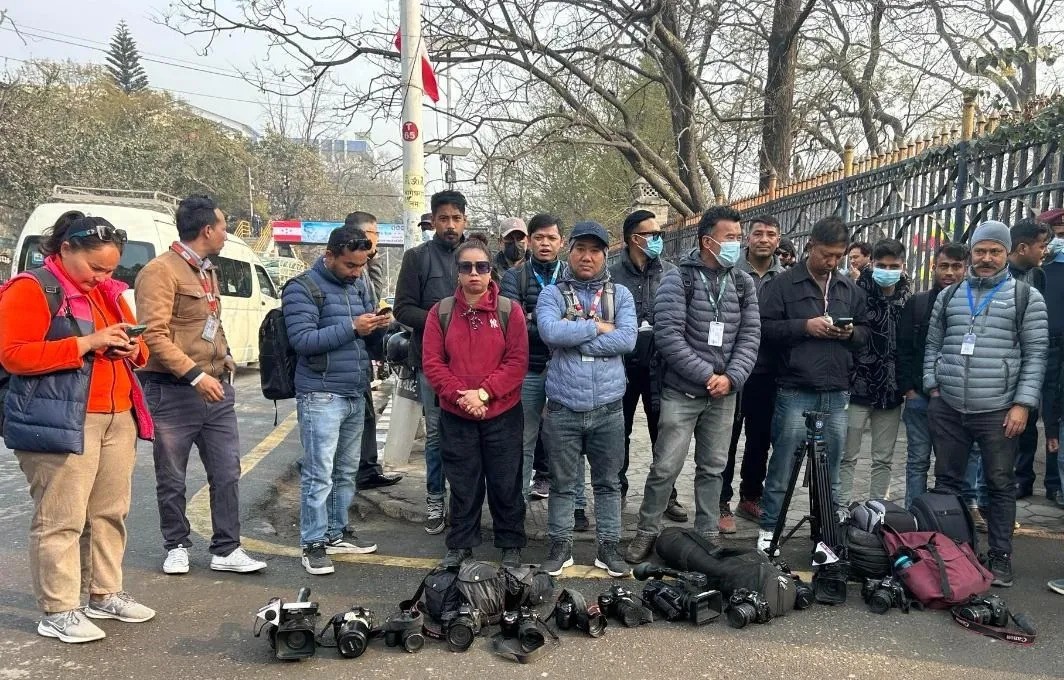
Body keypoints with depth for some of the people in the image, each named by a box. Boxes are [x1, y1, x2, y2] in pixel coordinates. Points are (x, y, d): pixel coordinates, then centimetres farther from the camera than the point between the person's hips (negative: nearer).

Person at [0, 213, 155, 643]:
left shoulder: (108, 292, 18)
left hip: (117, 418, 8)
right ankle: (58, 611, 6)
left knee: (110, 512, 12)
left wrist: (133, 350, 2)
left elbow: (133, 347, 27)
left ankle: (105, 594, 24)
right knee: (61, 519, -4)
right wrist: (88, 343, -20)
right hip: (62, 422, -8)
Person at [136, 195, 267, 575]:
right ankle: (177, 547, 24)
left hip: (216, 389, 7)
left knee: (227, 474, 7)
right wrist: (195, 375, -24)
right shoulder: (161, 271, -12)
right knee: (172, 480, 8)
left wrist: (226, 364, 10)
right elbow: (154, 335, -20)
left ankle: (227, 550, 16)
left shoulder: (208, 271, 17)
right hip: (173, 391, -7)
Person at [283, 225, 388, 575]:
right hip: (321, 397, -7)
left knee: (347, 471, 13)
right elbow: (302, 340, -17)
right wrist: (351, 327, -20)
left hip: (356, 395, 7)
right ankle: (313, 544, 4)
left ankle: (337, 532, 25)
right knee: (319, 474, -5)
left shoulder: (360, 286, 14)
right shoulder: (303, 288, -7)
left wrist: (378, 328, -4)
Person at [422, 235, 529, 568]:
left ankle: (511, 545, 26)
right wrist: (461, 395, -16)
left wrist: (483, 392, -17)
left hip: (502, 414, -1)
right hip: (455, 415, 1)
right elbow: (432, 362, -4)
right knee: (463, 484, 13)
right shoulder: (441, 312, 0)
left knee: (505, 483, 9)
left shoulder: (510, 310, -4)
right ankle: (461, 544, 30)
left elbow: (517, 361, -9)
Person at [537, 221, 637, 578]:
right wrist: (597, 326, -13)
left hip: (608, 408, 2)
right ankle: (560, 546, 25)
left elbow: (627, 339, -11)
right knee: (562, 483, 11)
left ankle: (608, 546, 26)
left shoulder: (620, 295, 5)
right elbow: (550, 332, -19)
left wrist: (573, 339, -14)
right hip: (563, 409, -1)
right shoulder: (552, 294, 0)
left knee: (608, 482, 13)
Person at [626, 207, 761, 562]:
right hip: (682, 391, -4)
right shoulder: (679, 278, -6)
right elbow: (668, 334, -14)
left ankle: (708, 534, 26)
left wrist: (731, 377, -10)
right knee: (666, 466, -3)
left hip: (723, 393, 4)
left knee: (713, 467, 12)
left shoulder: (743, 283, 8)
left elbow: (750, 336, 5)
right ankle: (647, 531, 15)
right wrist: (705, 375, -16)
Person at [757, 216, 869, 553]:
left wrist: (851, 333, -3)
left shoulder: (850, 289, 13)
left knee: (830, 473, 12)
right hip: (795, 392, -4)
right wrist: (805, 326, -16)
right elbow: (765, 327, -7)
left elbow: (865, 332, 19)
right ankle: (768, 531, 14)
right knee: (782, 468, 1)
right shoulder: (785, 283, -2)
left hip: (837, 393, 5)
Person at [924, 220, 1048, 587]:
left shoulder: (1026, 296, 2)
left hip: (998, 411, -3)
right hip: (948, 409, 3)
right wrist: (933, 387, 2)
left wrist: (1023, 403, -10)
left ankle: (1000, 557, 17)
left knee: (1000, 486, 6)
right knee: (946, 481, 11)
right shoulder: (949, 295, 11)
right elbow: (933, 345, 13)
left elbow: (1036, 353, -2)